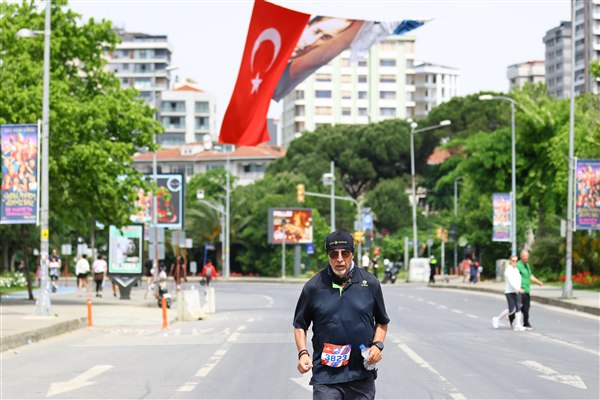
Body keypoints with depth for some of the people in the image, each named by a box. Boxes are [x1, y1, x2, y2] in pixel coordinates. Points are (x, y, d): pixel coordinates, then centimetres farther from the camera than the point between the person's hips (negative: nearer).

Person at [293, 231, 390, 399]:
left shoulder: (370, 283, 4)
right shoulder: (313, 287, 0)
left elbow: (382, 322, 16)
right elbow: (300, 325, 10)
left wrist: (377, 345, -1)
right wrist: (303, 353, -5)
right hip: (325, 377, -2)